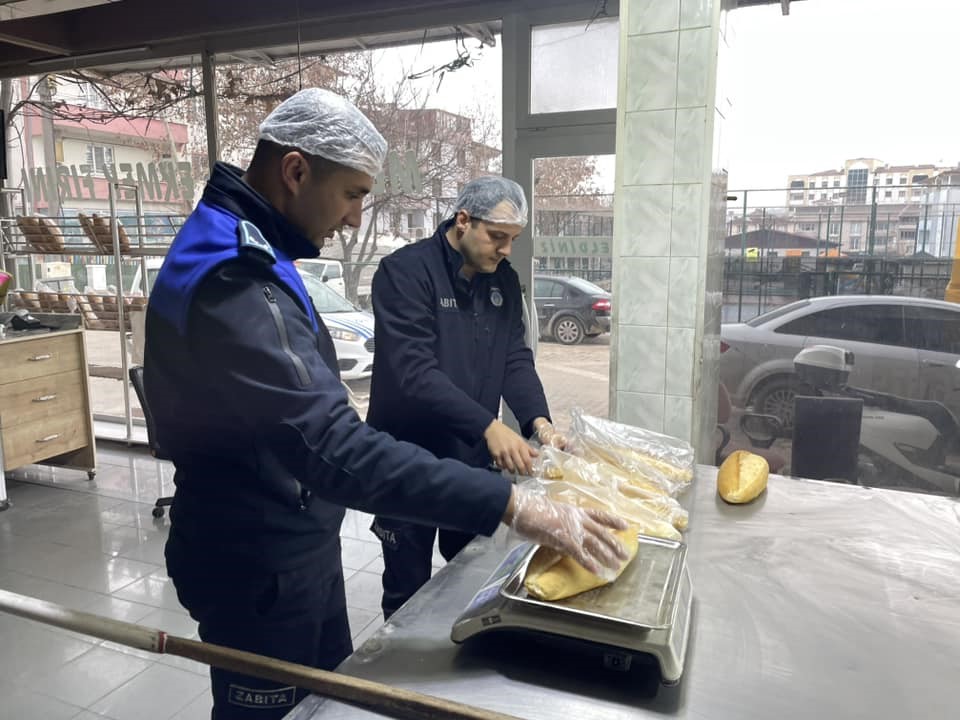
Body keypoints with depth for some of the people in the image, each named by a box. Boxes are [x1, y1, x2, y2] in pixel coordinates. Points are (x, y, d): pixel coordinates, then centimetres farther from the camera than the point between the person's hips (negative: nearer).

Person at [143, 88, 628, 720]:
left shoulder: (244, 250, 6)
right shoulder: (231, 284, -30)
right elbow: (337, 451, -38)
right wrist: (512, 505, -37)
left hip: (303, 547, 9)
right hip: (259, 572, -9)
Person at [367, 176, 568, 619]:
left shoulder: (504, 280, 4)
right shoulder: (405, 272, -18)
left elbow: (516, 359, 1)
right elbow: (413, 372, -27)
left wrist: (538, 421, -17)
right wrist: (488, 426, -34)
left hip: (474, 460, 6)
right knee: (408, 592, 12)